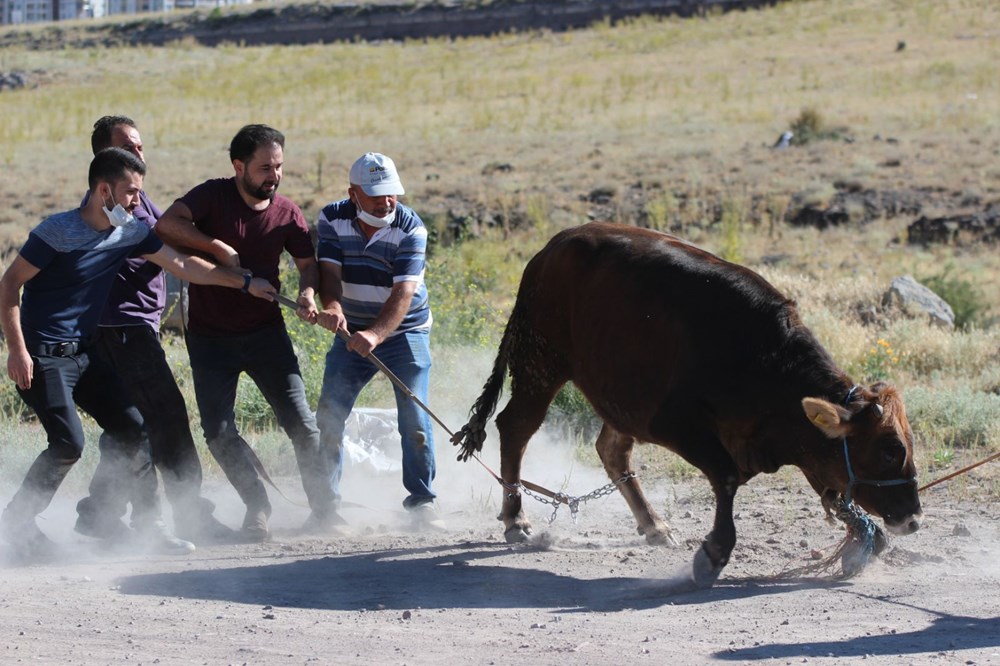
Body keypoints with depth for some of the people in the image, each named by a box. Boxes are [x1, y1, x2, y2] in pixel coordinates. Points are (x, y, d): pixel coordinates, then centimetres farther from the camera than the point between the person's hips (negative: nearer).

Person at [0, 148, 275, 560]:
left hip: (85, 354, 8)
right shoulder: (58, 232, -16)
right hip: (43, 356, -8)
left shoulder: (130, 234, 4)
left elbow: (182, 265, 11)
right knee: (68, 443, -19)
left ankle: (147, 523, 14)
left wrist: (245, 283, 9)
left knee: (132, 429, 3)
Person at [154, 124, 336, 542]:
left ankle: (323, 506, 11)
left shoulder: (286, 214, 1)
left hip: (266, 332, 2)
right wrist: (219, 248, -26)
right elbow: (167, 224, -22)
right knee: (219, 432, -8)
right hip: (210, 338, -2)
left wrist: (307, 293, -18)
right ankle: (258, 507, 9)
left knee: (300, 422, -4)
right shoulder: (214, 196, -8)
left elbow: (307, 263, 5)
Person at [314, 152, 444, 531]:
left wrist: (376, 334, -45)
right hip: (352, 332, 3)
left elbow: (404, 292, -28)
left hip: (404, 332, -3)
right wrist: (331, 306, -44)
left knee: (414, 418, -12)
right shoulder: (333, 221, -9)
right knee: (328, 416, -2)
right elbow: (329, 271, -20)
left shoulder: (410, 229, -19)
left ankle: (421, 500, 2)